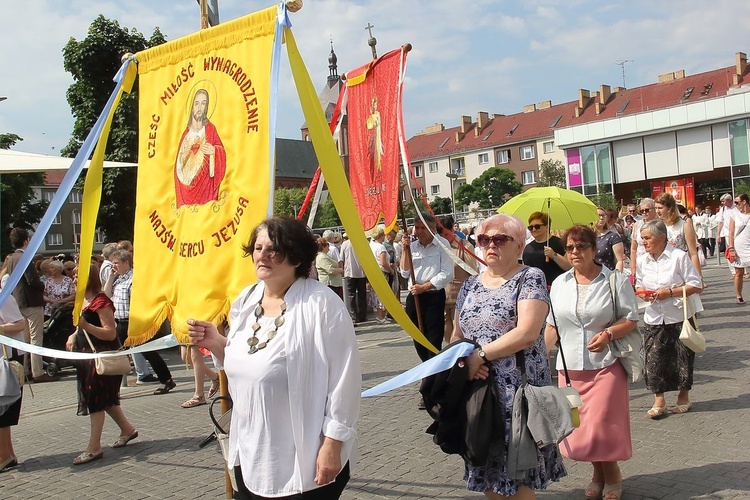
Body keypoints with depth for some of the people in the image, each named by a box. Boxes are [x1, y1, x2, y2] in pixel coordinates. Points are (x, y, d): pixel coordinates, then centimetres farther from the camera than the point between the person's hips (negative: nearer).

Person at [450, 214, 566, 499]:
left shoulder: (530, 278, -5)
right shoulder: (471, 284, 13)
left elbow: (527, 333, -17)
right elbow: (457, 335, 15)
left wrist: (480, 355, -15)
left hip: (518, 389, -5)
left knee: (516, 476, 1)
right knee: (487, 473, 12)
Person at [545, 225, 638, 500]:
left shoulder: (615, 280, -2)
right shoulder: (559, 283, 9)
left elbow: (631, 319, -1)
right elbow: (553, 325, 14)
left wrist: (609, 333, -19)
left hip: (606, 364, -4)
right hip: (570, 365, 4)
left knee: (602, 424, -5)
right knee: (578, 424, 6)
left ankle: (612, 477, 20)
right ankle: (598, 474, 28)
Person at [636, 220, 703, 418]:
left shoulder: (679, 256, -9)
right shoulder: (643, 261, 6)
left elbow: (695, 286, -9)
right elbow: (639, 285, 19)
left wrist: (670, 292, -19)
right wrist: (642, 292, -5)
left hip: (679, 316, -4)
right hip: (654, 318, 4)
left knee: (681, 357, 6)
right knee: (654, 358, -2)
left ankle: (683, 396, 25)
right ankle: (659, 400, 7)